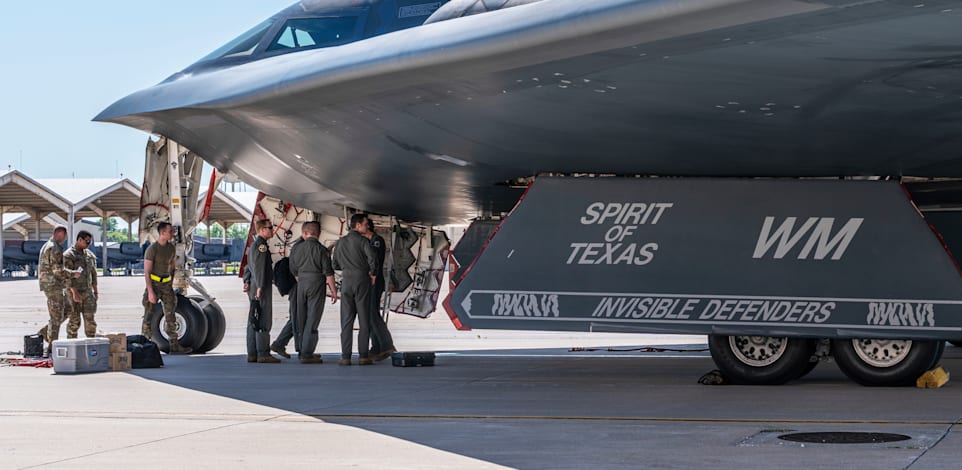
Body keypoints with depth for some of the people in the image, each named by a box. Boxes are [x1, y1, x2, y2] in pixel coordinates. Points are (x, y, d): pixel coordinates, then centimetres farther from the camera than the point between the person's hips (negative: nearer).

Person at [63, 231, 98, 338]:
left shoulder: (89, 255, 10)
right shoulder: (68, 255, -13)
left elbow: (93, 273, 15)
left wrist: (95, 291, 11)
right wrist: (75, 293, -25)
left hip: (87, 292, 6)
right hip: (73, 292, -6)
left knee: (90, 319, 1)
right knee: (74, 321, -2)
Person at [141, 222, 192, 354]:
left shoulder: (171, 248, 6)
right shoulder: (151, 249, -14)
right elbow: (146, 272, -16)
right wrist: (150, 292, -21)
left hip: (166, 284, 6)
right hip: (153, 284, -6)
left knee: (170, 316, 3)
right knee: (148, 316, -3)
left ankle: (174, 346, 3)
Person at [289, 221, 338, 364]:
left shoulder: (296, 249, 4)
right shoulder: (321, 250, -8)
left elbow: (294, 271, 10)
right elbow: (328, 273, -10)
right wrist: (334, 291, -3)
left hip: (301, 284, 4)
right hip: (317, 284, -4)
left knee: (301, 319, 14)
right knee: (312, 320, -3)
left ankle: (303, 351, 21)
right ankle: (307, 354, -7)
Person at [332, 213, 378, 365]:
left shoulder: (341, 242, 10)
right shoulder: (362, 241, -7)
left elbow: (336, 265, 14)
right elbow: (372, 258, -20)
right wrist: (372, 273, -3)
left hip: (346, 280, 4)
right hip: (362, 280, -4)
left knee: (346, 320, 4)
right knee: (364, 320, 1)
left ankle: (345, 356, -1)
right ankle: (363, 356, -2)